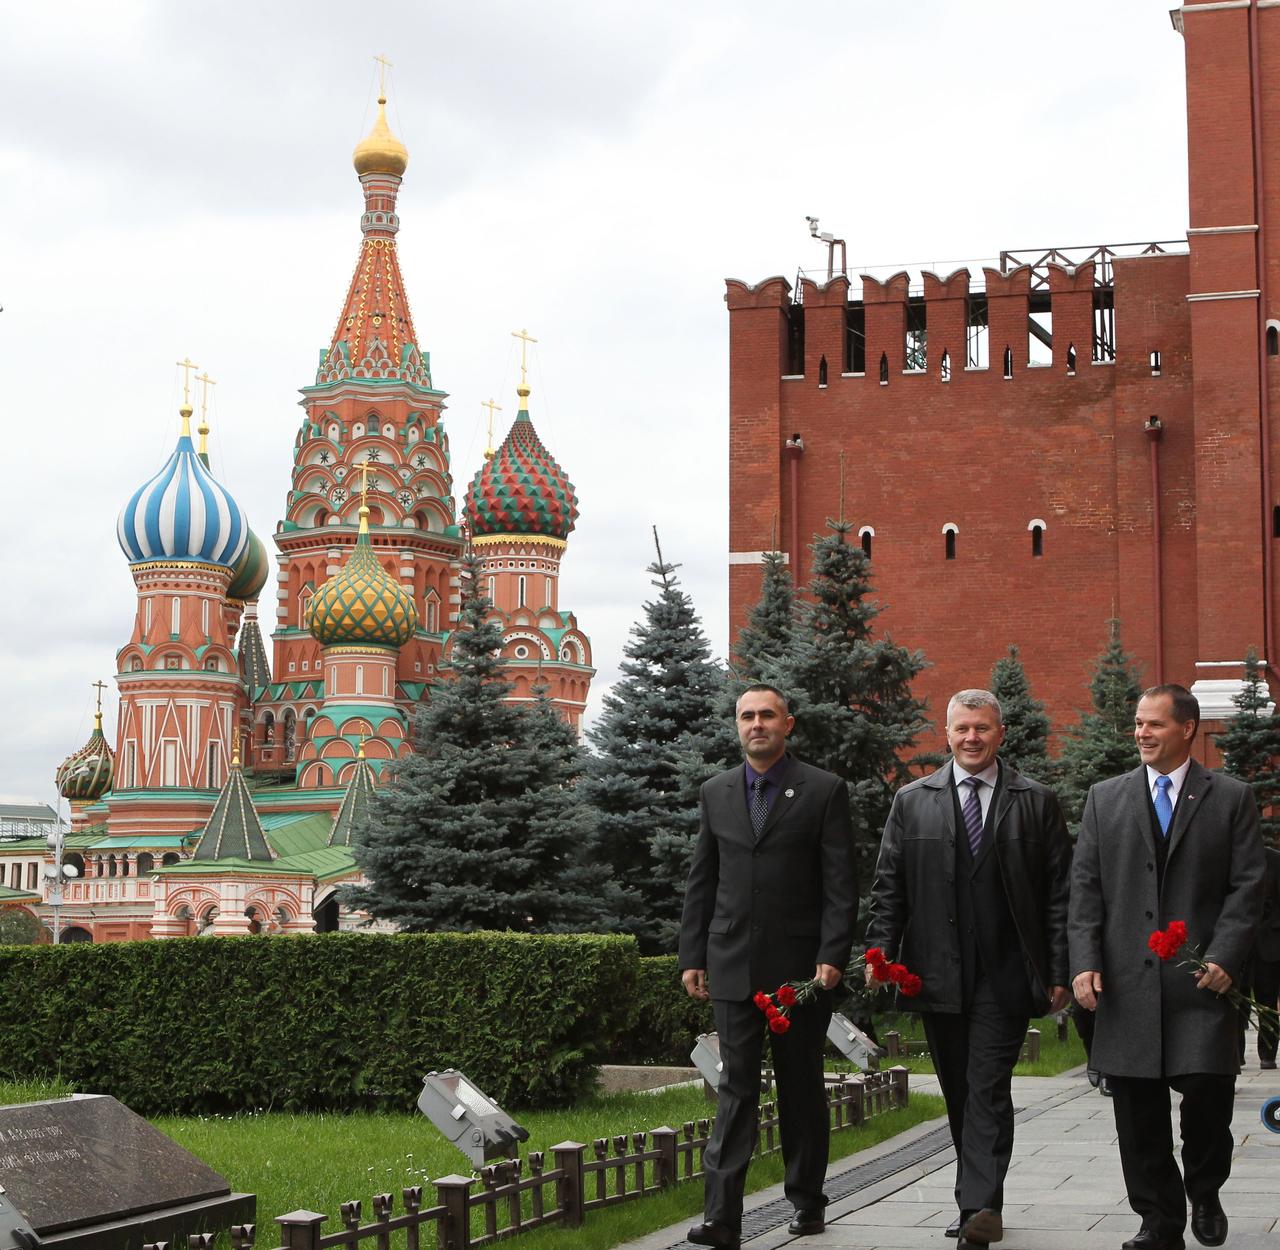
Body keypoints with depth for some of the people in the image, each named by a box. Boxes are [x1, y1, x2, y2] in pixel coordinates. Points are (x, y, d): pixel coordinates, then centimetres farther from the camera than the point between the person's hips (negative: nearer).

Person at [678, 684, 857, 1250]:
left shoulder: (824, 790, -1)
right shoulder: (716, 793, 10)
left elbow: (840, 883, -4)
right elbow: (701, 882, 12)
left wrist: (832, 955, -13)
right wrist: (692, 957, 7)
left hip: (800, 965, -2)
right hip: (733, 967, 2)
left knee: (801, 1088, 9)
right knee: (736, 1089, -1)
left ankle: (807, 1202, 21)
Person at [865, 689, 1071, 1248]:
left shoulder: (1037, 802, 5)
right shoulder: (912, 801, 9)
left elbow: (1059, 893, 4)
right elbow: (888, 887, 8)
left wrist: (1060, 972, -2)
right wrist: (881, 955, -3)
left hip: (1005, 974, -2)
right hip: (937, 972, 3)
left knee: (988, 1089, -10)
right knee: (958, 1094, 9)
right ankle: (979, 1199, 19)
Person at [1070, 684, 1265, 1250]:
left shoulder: (1231, 798, 6)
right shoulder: (1105, 799, 11)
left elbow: (1246, 885, 1)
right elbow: (1086, 886, 8)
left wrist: (1224, 957, -11)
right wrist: (1086, 963, -3)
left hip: (1201, 976, -2)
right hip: (1128, 983, 2)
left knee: (1208, 1087, -9)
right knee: (1138, 1112, 3)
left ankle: (1204, 1192, 18)